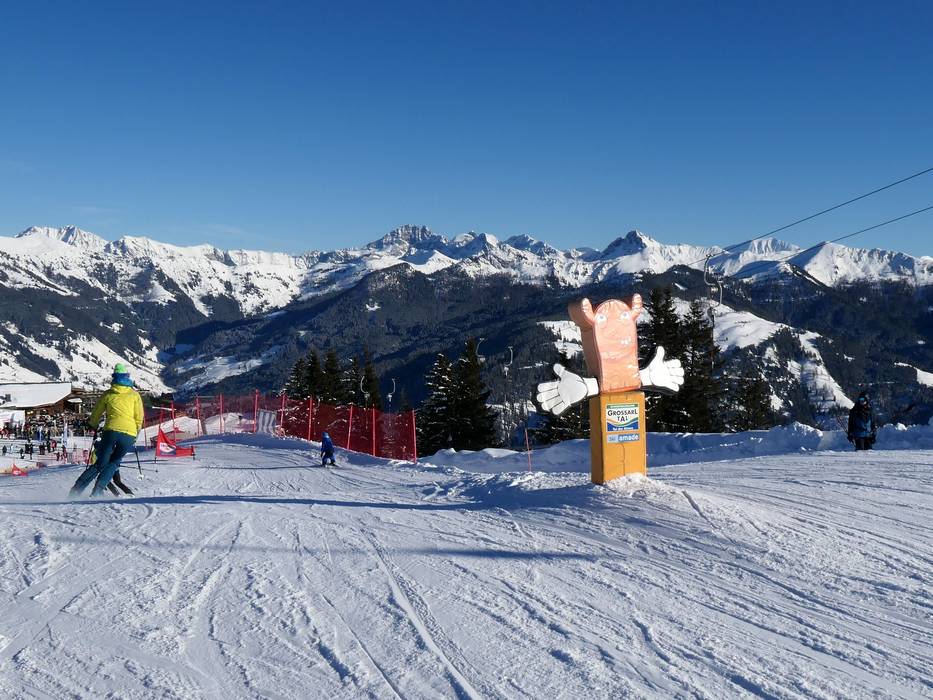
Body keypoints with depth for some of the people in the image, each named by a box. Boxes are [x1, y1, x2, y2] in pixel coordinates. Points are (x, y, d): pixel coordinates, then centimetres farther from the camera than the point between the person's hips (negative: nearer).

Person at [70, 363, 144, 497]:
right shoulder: (134, 395, 11)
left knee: (100, 463, 10)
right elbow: (139, 418, 10)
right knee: (114, 462, 16)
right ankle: (98, 489, -1)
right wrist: (136, 433, 25)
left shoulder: (108, 394, 13)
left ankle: (76, 489, -1)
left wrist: (93, 425, 42)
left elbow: (95, 414, 22)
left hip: (110, 431, 1)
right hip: (129, 434, -1)